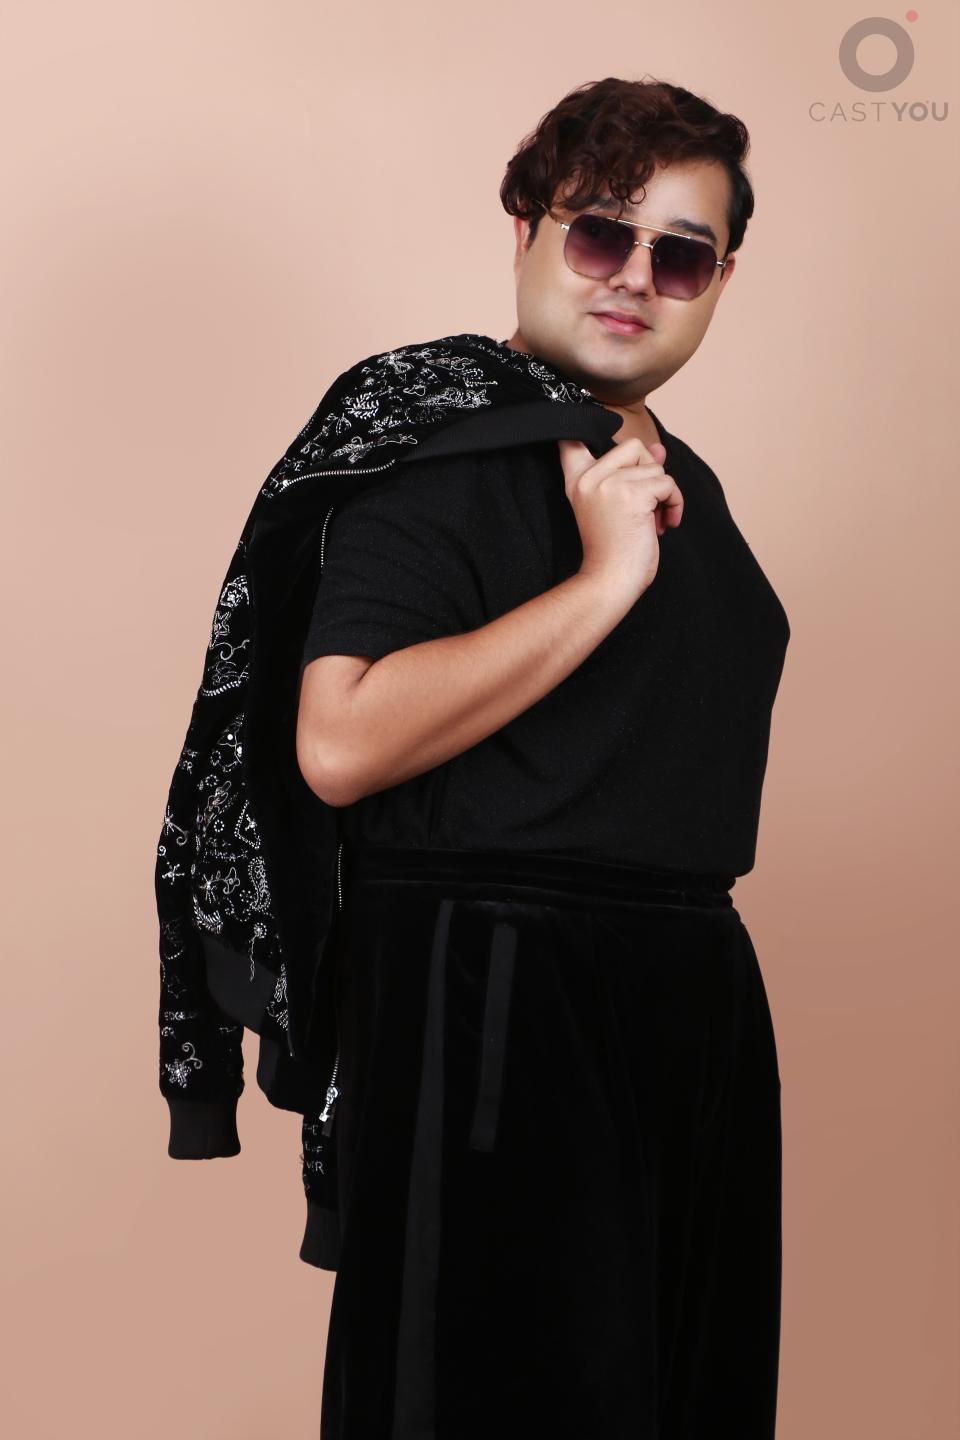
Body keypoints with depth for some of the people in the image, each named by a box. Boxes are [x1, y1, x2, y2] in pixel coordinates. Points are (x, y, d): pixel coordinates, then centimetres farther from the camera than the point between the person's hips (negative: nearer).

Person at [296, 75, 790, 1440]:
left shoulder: (690, 485, 15)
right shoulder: (437, 445, -11)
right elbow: (342, 744, -25)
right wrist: (604, 578, -22)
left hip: (698, 988, 8)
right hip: (494, 1002, -8)